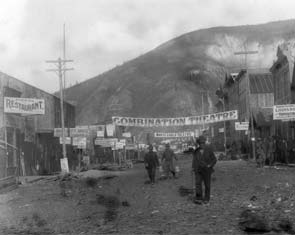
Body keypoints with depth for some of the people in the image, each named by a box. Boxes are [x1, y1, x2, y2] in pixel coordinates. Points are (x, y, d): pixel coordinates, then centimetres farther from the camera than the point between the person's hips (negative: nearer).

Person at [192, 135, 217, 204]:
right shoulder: (196, 151, 2)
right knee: (198, 183, -11)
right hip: (198, 171, 2)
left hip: (206, 170, -2)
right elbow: (194, 160, 8)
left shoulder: (209, 150, -6)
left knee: (207, 185, 6)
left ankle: (206, 198, 20)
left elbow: (214, 159, -3)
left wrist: (210, 165, -15)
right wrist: (193, 167, -5)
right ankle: (198, 198, -11)